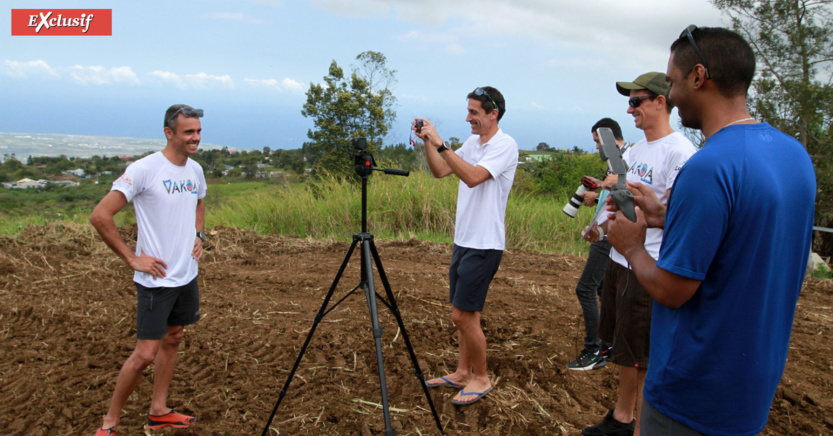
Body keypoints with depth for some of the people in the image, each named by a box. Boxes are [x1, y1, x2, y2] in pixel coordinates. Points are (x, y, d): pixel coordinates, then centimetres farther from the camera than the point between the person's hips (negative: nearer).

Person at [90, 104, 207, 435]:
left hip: (187, 275, 8)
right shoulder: (144, 169, -17)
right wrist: (132, 258, -18)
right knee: (146, 353, -5)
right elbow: (100, 216, -20)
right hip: (157, 279, -7)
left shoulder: (195, 170, 6)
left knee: (173, 339, 16)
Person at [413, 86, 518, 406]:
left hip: (484, 245, -8)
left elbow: (473, 177, -27)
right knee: (465, 313, 15)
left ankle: (481, 378, 12)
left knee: (462, 315, -5)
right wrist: (427, 141, 0)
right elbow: (440, 171, 14)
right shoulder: (472, 142, 12)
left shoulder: (505, 145, -13)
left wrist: (440, 143, -25)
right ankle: (463, 373, 27)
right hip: (462, 240, 8)